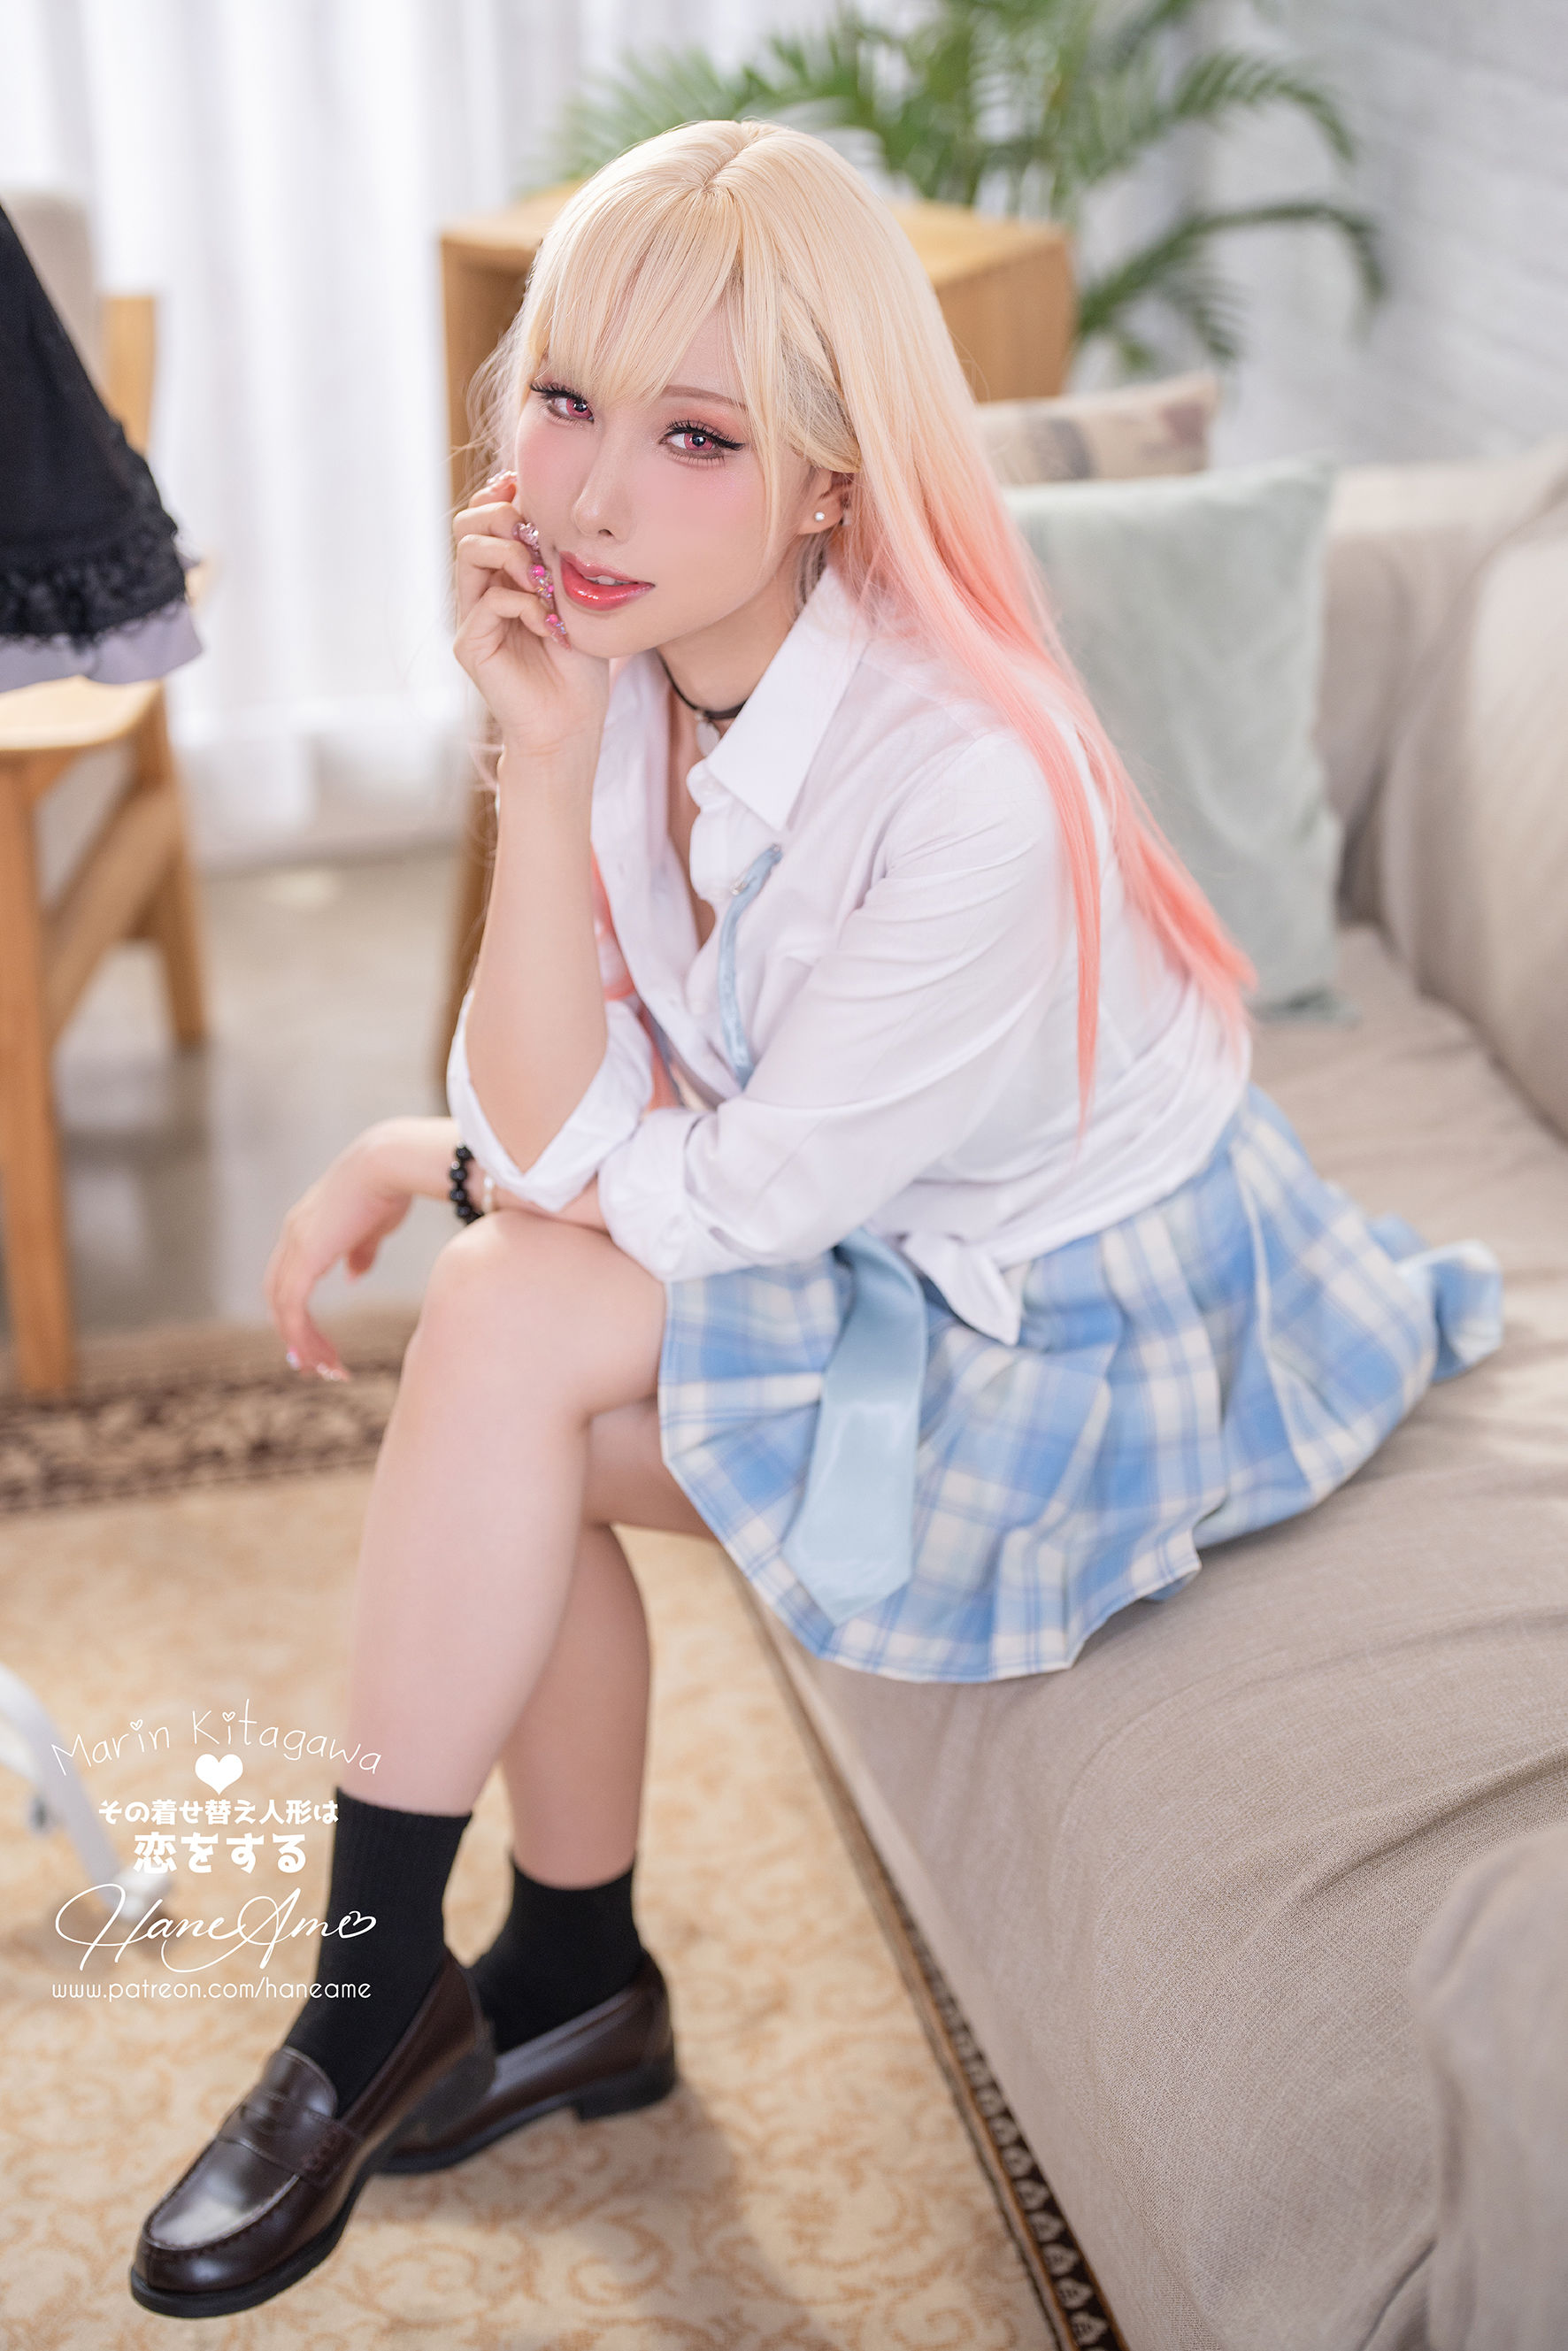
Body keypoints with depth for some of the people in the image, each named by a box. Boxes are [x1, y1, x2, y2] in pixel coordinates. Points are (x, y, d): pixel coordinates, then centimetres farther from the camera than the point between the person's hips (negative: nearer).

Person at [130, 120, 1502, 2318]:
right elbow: (564, 1126, -5)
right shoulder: (635, 671, -11)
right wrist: (417, 1155, -23)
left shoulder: (971, 784, -33)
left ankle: (380, 1992, -2)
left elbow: (679, 1201, -24)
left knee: (511, 1324, -20)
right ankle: (575, 1978, 14)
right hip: (875, 1261, 7)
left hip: (1096, 1348, -7)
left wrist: (547, 766, -21)